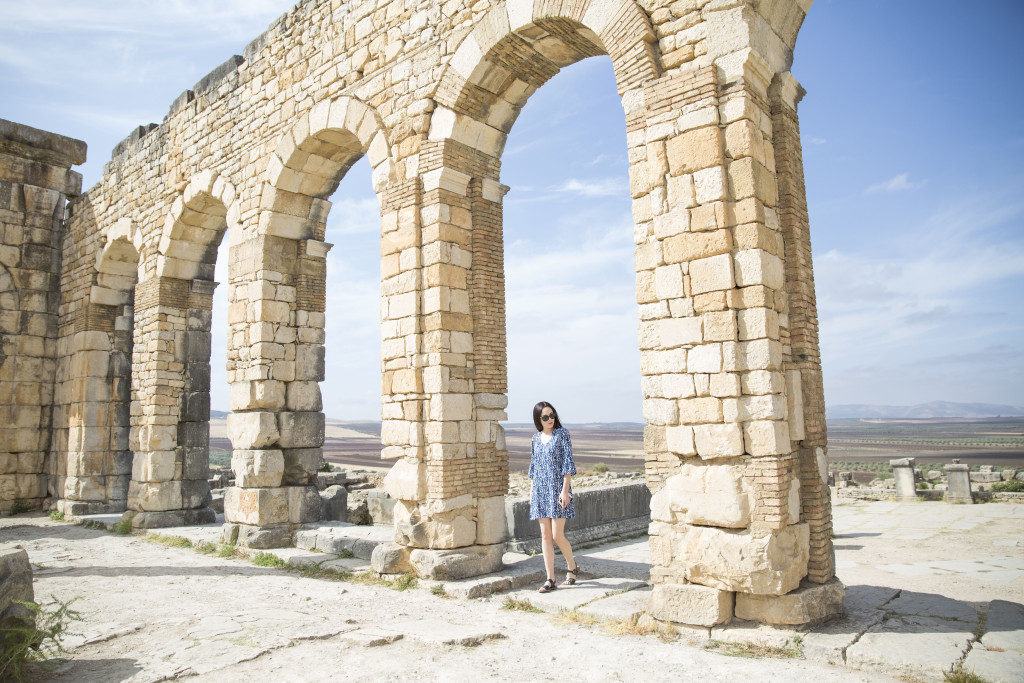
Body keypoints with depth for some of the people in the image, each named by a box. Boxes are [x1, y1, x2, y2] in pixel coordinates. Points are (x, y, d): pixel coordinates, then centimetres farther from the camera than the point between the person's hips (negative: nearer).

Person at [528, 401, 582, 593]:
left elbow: (567, 463, -7)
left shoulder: (562, 434, -4)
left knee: (557, 535, -5)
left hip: (558, 488, -5)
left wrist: (565, 490, -13)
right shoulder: (536, 438, 10)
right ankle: (550, 579, 10)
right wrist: (531, 491, 13)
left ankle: (572, 567, 21)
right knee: (545, 535, 4)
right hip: (540, 490, 5)